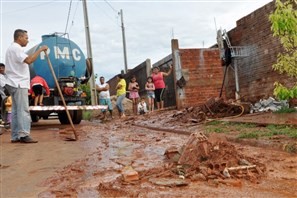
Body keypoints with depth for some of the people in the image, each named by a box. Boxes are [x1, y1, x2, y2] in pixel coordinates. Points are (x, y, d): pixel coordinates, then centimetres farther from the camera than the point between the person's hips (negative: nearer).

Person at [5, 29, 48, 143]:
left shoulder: (12, 48, 23)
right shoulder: (16, 48, -12)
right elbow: (29, 60, -27)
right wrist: (40, 49, -20)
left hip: (15, 84, 10)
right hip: (19, 84, -10)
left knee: (16, 110, 8)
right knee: (23, 110, -11)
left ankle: (15, 136, 9)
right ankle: (23, 135, -12)